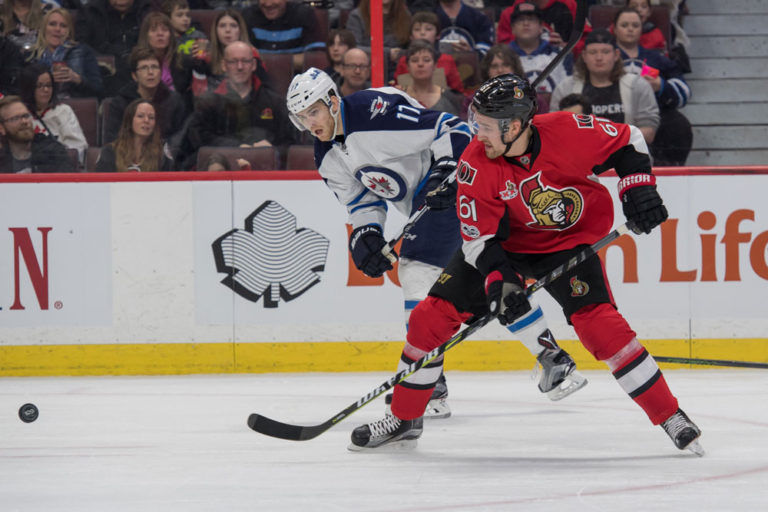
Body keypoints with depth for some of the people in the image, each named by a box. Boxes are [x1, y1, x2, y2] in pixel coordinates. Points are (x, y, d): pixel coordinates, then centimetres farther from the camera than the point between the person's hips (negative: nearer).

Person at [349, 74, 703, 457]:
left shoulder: (569, 132, -27)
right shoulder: (476, 164, -22)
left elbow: (626, 141, -8)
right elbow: (479, 237, -18)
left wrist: (638, 187, -19)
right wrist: (499, 280, -33)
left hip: (569, 240, -2)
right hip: (506, 242, 2)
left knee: (597, 321, -23)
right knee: (433, 314, -6)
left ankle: (671, 417, -13)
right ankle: (404, 419, 11)